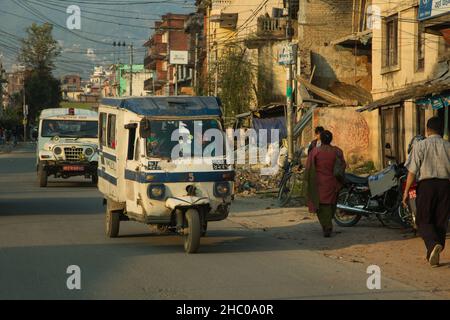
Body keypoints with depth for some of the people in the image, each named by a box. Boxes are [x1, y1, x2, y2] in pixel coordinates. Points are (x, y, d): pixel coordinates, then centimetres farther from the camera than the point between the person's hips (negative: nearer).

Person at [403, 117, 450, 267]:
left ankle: (433, 244, -22)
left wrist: (406, 191, 0)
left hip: (426, 184, -2)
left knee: (424, 220, 5)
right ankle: (434, 255, 14)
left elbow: (412, 171, -5)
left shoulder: (420, 146, -2)